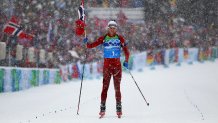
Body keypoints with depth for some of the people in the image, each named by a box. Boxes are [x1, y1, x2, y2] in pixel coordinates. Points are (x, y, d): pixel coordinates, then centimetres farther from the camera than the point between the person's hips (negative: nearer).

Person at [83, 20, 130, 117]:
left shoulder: (120, 39, 5)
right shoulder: (103, 39, 5)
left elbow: (126, 51, 4)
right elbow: (92, 45, 2)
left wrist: (126, 61, -10)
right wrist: (87, 43, -19)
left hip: (117, 65, 0)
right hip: (107, 64, 0)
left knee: (117, 87, 1)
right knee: (105, 87, -5)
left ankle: (119, 108, 5)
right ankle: (102, 108, -4)